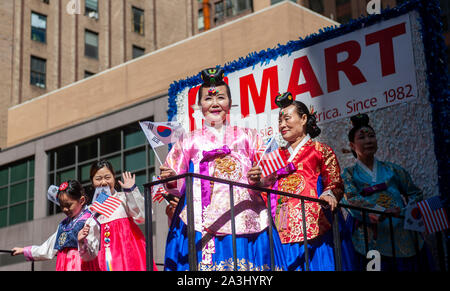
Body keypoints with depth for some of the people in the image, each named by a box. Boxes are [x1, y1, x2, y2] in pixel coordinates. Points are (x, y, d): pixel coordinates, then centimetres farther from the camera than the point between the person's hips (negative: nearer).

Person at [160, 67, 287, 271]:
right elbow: (179, 186, 11)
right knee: (205, 263, -14)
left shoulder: (247, 136, 19)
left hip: (245, 220, 1)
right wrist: (171, 181, -9)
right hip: (202, 222, 0)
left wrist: (258, 179, -10)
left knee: (244, 263, -11)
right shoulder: (190, 141, 18)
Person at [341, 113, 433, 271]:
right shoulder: (349, 174, 7)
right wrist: (381, 211, -24)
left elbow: (415, 193, 15)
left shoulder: (391, 169, 15)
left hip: (404, 238, 3)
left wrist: (405, 212, -6)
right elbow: (351, 199, -10)